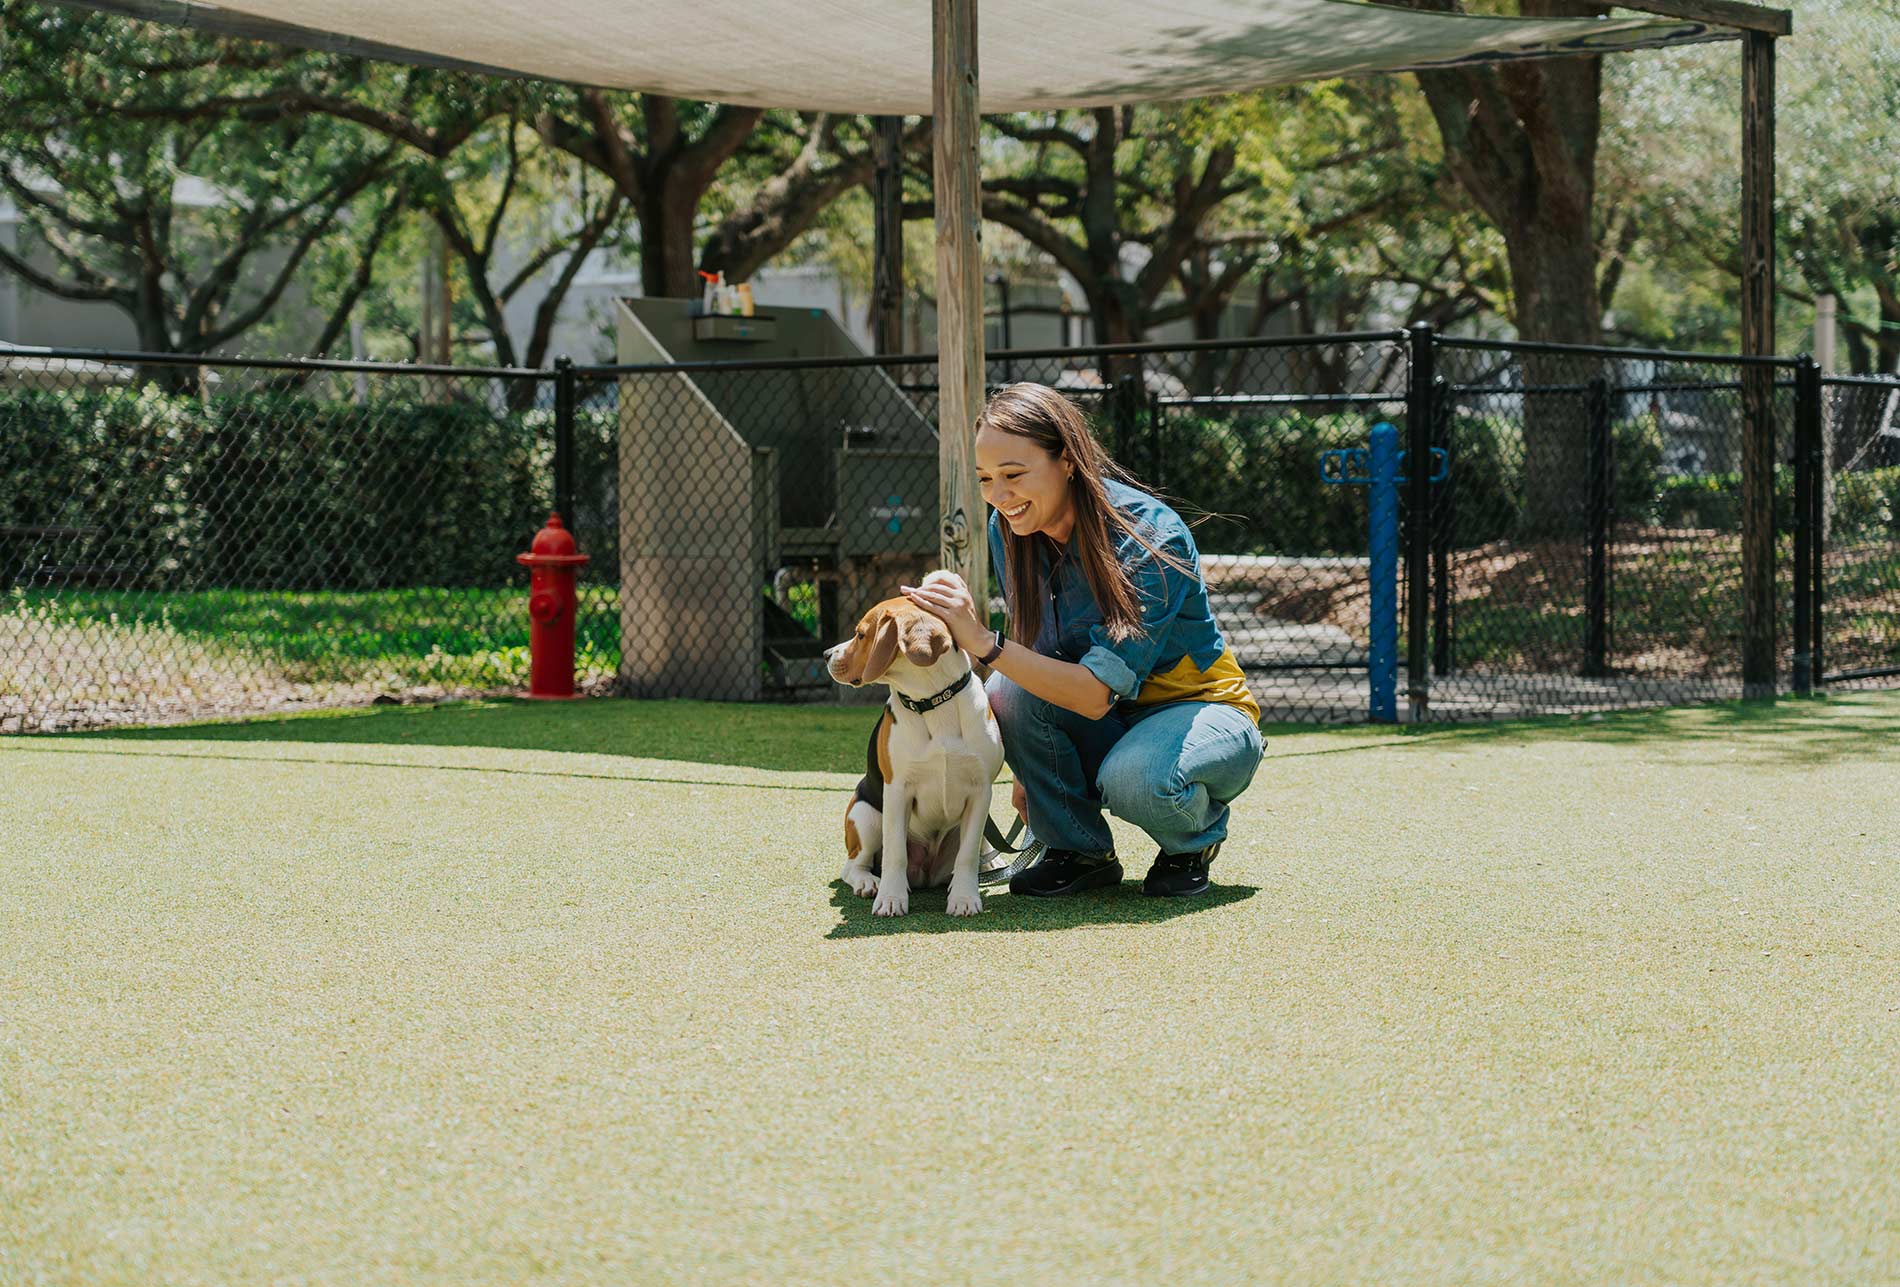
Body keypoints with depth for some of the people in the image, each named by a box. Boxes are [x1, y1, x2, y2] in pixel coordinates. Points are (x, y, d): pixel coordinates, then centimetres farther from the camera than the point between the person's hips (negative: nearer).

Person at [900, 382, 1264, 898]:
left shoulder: (1152, 540, -28)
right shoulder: (1009, 531, -9)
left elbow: (1096, 693, -34)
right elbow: (1033, 651, 5)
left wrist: (984, 642, -41)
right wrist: (1029, 766, -2)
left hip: (1202, 709, -5)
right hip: (1109, 721, 5)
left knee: (1133, 777, -38)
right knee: (1007, 692, -25)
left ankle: (1194, 843, -2)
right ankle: (1078, 851, -6)